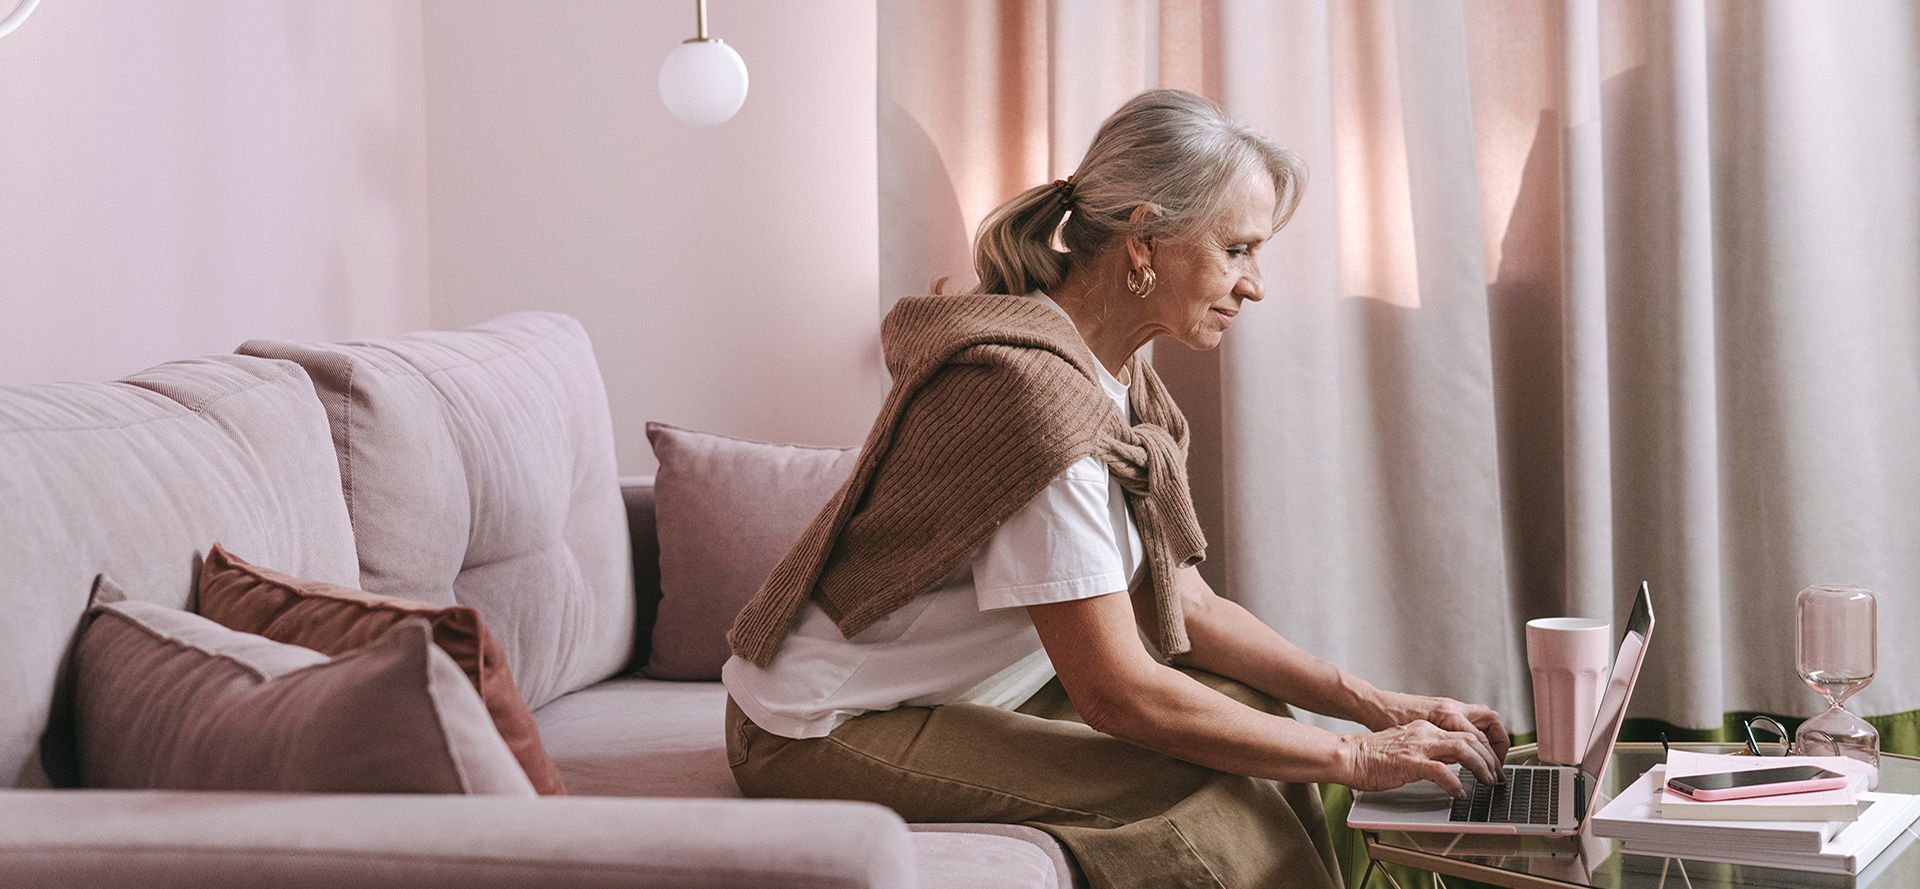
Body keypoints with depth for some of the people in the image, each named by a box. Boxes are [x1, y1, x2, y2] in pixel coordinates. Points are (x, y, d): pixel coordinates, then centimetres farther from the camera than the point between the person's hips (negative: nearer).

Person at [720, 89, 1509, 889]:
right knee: (1204, 803, -19)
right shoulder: (1034, 382, -26)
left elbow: (1184, 608, 7)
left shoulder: (1123, 381, 5)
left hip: (952, 696, 10)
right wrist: (1353, 759, -20)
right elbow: (1117, 694, -27)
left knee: (1242, 708, 1)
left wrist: (1372, 704, -3)